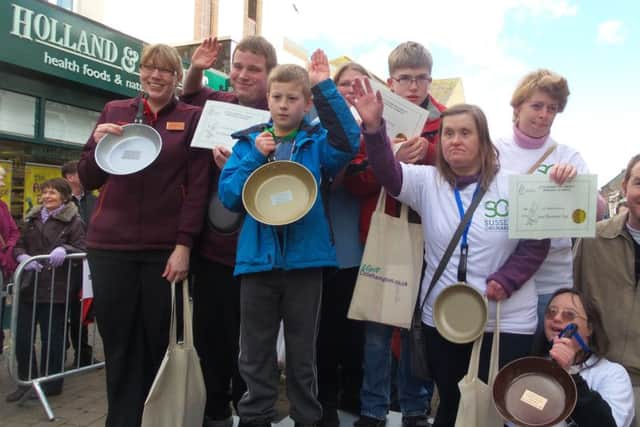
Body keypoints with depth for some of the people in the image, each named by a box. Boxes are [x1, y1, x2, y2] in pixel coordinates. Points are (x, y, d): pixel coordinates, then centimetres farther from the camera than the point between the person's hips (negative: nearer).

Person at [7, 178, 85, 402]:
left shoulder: (73, 221, -4)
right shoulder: (32, 218, 15)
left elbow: (81, 249, -9)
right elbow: (19, 245, 13)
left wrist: (64, 249, -28)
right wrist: (23, 257, -7)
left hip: (55, 290, -5)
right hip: (28, 287, 5)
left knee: (52, 339, 4)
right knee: (22, 337, 8)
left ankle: (51, 384, 21)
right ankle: (26, 381, 26)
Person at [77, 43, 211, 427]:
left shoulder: (193, 118, 4)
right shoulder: (114, 111, 12)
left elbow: (198, 187, -3)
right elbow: (89, 181, 12)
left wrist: (183, 245, -11)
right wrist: (98, 145, -7)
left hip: (165, 248, -2)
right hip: (110, 246, 2)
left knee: (159, 341, 7)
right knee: (119, 344, 8)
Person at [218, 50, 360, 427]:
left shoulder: (318, 141, 3)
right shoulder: (248, 140, 7)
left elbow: (349, 141, -20)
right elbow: (229, 196, -1)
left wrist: (326, 87, -21)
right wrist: (255, 157, -13)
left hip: (305, 257, -1)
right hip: (258, 257, 2)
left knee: (303, 352, 13)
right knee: (256, 352, 12)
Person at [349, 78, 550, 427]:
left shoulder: (513, 187, -4)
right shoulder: (428, 182, -1)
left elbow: (536, 244, -1)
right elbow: (388, 173, -18)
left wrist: (505, 281, -15)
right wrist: (374, 127, -32)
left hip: (506, 322, -1)